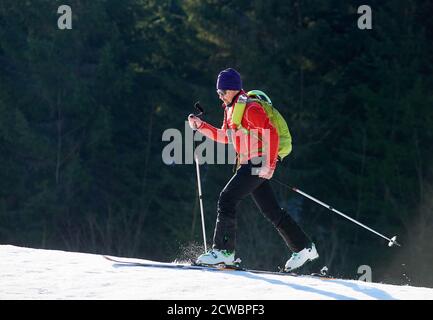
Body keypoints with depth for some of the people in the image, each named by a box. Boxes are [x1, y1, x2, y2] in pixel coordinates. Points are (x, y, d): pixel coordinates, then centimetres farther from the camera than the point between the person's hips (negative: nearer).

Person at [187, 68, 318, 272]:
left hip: (257, 164, -10)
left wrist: (269, 164, -25)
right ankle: (303, 248, 16)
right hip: (248, 166, 10)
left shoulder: (249, 109, -14)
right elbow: (225, 137, 26)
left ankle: (223, 251, -12)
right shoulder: (231, 109, 16)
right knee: (271, 211, 11)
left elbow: (271, 134, -20)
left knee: (226, 199, -13)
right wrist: (200, 126, 16)